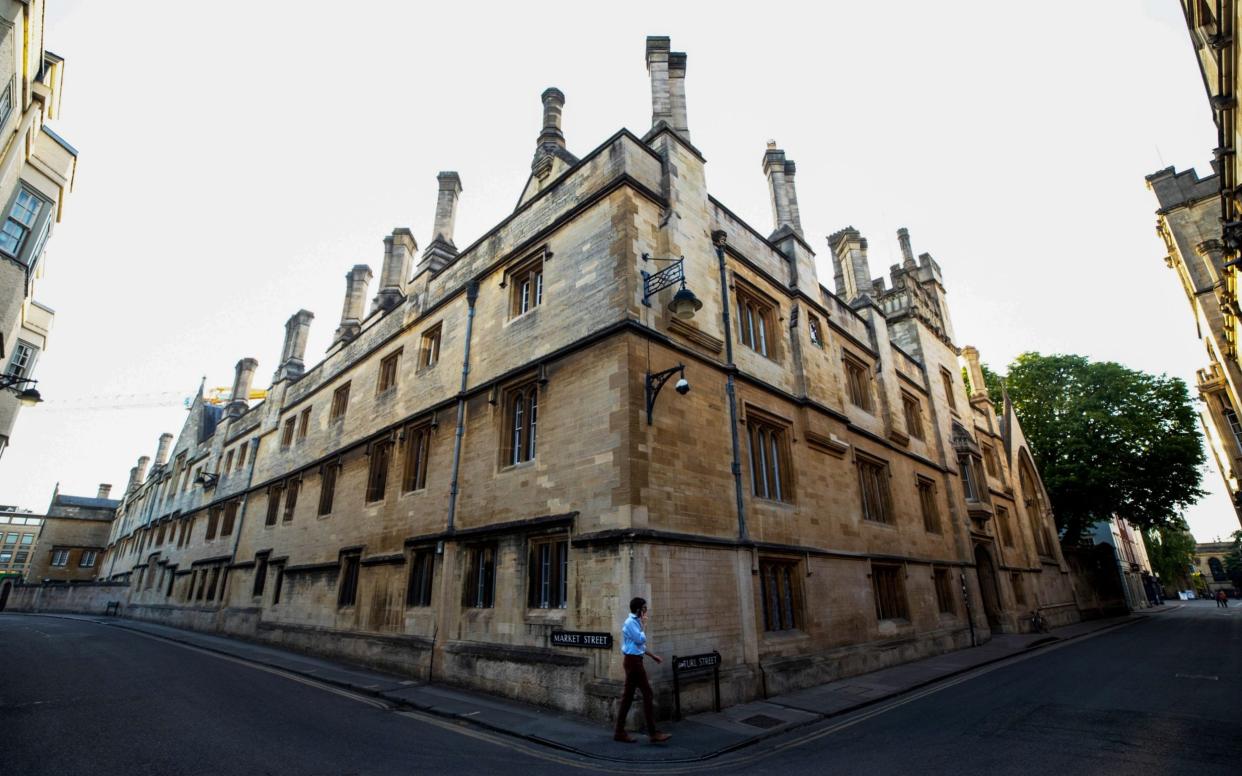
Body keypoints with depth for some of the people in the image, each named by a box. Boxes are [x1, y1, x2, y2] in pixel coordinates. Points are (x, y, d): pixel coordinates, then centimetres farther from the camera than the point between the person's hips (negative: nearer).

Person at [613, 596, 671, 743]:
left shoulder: (635, 622, 15)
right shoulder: (630, 623, -16)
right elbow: (641, 639, -21)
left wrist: (652, 655, 23)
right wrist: (644, 625, -10)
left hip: (634, 660, 10)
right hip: (633, 661, -10)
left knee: (628, 695, 11)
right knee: (647, 693, -6)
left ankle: (620, 731, 16)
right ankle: (652, 732, -1)